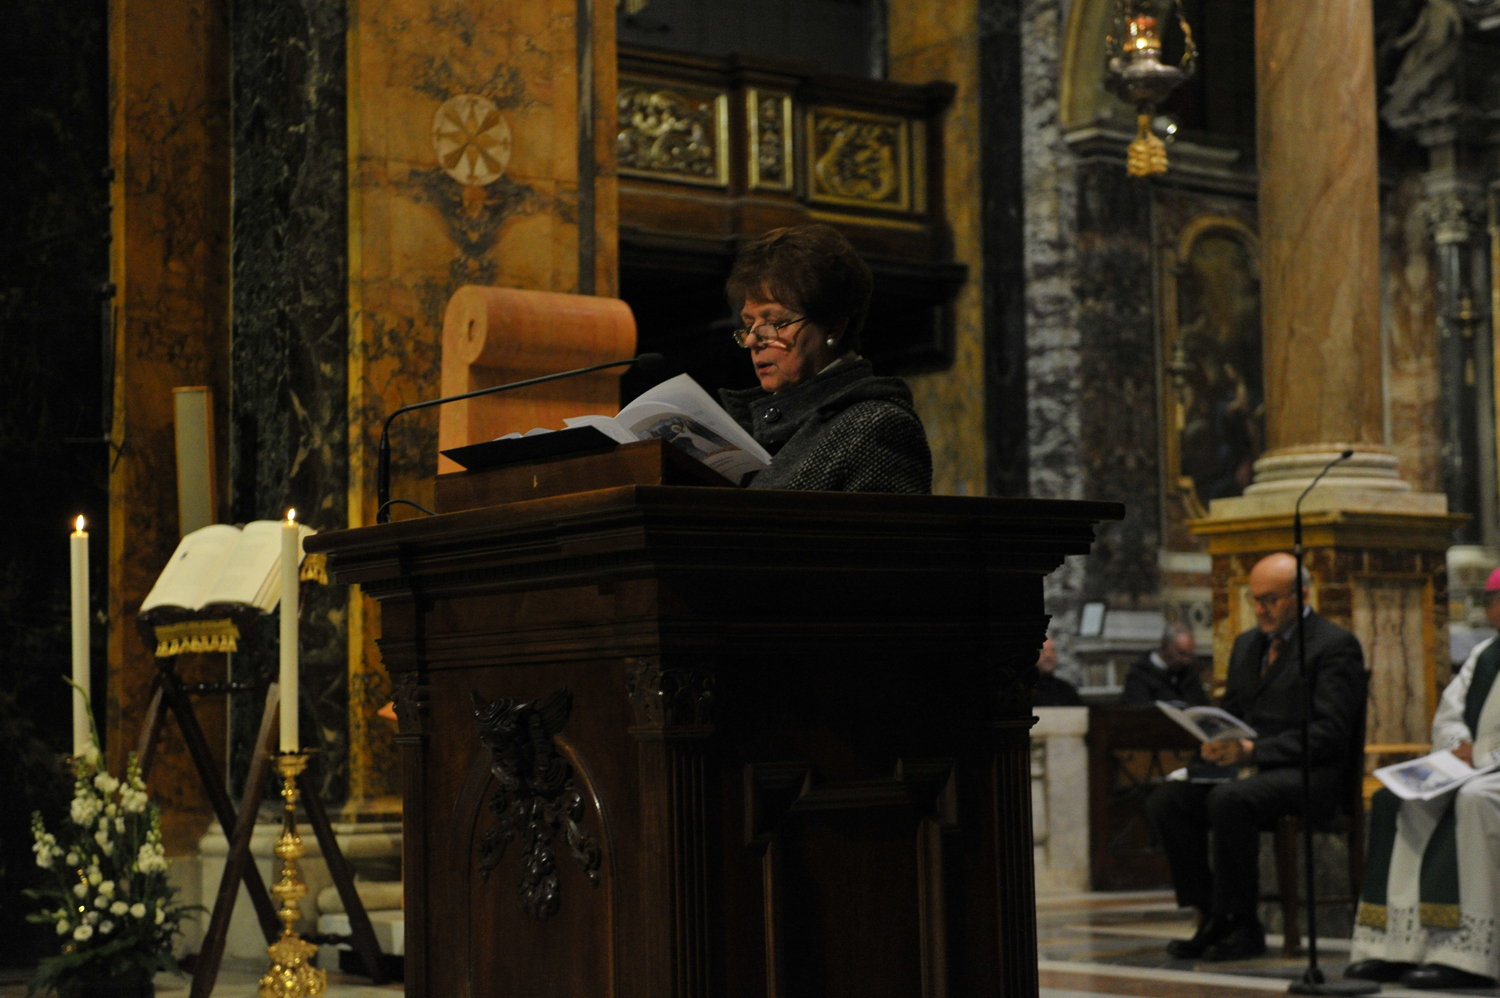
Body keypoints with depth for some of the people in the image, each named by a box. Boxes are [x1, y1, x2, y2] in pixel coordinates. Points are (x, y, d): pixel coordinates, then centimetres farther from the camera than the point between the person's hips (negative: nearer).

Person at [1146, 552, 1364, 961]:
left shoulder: (1336, 645, -4)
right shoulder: (1246, 644, 21)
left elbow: (1329, 734, -13)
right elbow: (1230, 711, 25)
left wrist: (1254, 750, -20)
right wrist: (1216, 743, 0)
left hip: (1310, 774, -8)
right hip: (1248, 766, 8)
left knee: (1229, 800, -35)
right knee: (1164, 801, -15)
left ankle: (1242, 924, -21)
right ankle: (1210, 916, -10)